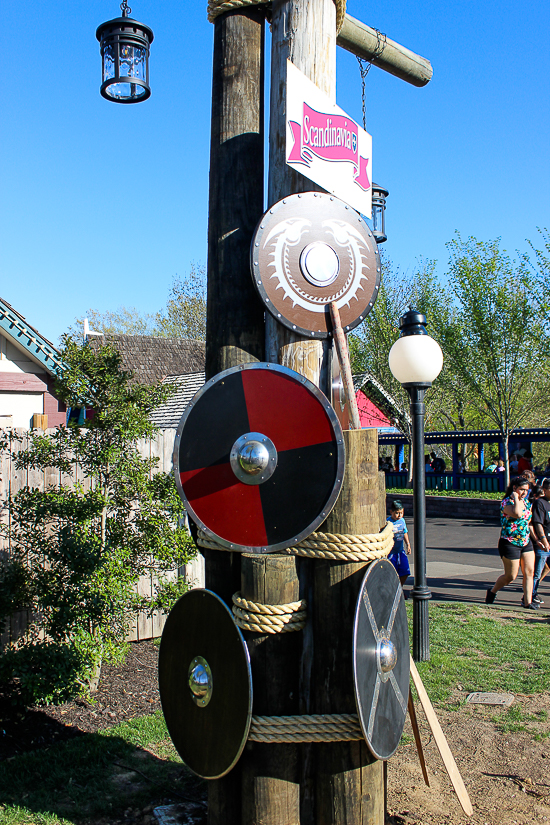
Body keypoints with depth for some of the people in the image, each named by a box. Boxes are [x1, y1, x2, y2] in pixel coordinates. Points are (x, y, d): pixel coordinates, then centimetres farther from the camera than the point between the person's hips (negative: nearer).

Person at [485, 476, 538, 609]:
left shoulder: (527, 502, 10)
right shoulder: (506, 502, -15)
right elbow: (517, 514, -35)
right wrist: (516, 498, -23)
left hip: (526, 543, 7)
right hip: (510, 543, -7)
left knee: (529, 572, 0)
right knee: (511, 576, 2)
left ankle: (527, 601, 8)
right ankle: (492, 591, 26)